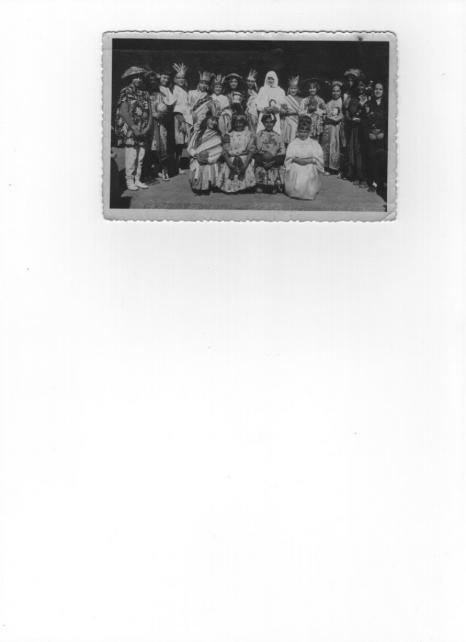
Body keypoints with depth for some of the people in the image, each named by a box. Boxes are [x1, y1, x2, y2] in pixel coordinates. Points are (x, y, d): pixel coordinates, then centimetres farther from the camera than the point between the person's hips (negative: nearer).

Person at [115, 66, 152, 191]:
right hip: (129, 129, -6)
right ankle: (129, 181, 0)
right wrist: (134, 128, -16)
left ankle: (137, 180, 14)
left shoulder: (144, 93, 15)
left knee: (140, 156, 6)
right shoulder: (126, 92, -3)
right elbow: (124, 111, -11)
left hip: (142, 131, 6)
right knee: (131, 156, -7)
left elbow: (149, 112, 11)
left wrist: (148, 127, -5)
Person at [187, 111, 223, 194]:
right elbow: (190, 148, 9)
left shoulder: (217, 136, 6)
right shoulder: (197, 133, 12)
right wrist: (197, 154, -10)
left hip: (211, 163, -1)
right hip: (196, 164, 1)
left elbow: (219, 152, -2)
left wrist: (208, 159, -15)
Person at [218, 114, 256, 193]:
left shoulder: (249, 134, 9)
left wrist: (245, 165, -15)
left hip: (246, 160, -1)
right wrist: (230, 164, -15)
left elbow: (251, 151, 0)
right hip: (231, 161, 1)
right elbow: (225, 152, 3)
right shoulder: (229, 136, 11)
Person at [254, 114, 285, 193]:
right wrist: (262, 162, -13)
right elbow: (255, 151, 2)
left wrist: (273, 161, -11)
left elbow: (282, 152, 4)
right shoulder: (259, 135, 9)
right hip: (261, 164, -1)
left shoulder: (277, 136, 12)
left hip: (275, 163, 1)